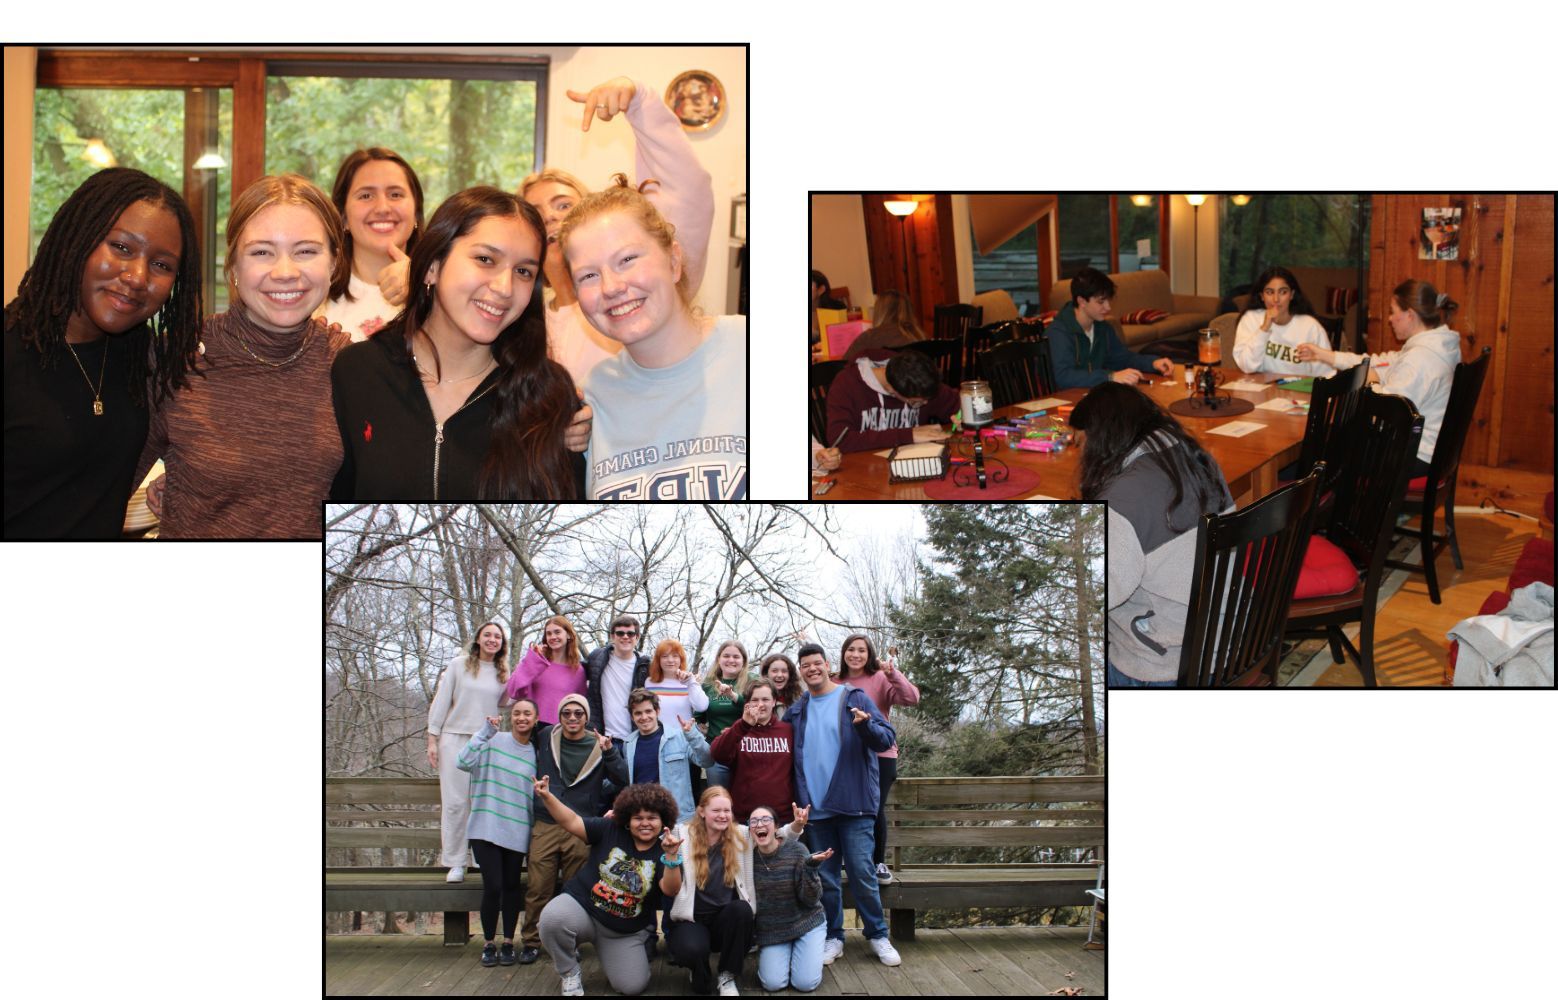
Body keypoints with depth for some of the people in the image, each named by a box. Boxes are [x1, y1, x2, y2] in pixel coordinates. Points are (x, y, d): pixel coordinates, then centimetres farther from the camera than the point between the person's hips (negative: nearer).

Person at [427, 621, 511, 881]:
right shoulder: (459, 665, 3)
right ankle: (455, 864, 1)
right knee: (455, 802, -3)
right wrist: (432, 739, -2)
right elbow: (441, 701, 3)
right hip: (455, 740, -2)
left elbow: (504, 703, 15)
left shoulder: (502, 673, 11)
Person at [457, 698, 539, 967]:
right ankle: (489, 944, 7)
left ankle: (508, 943, 19)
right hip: (486, 828, -3)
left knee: (511, 887, 7)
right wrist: (485, 732, -18)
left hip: (517, 831, 3)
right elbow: (463, 762, -17)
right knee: (493, 886, -9)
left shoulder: (535, 754, 10)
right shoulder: (494, 741, -1)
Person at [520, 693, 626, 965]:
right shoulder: (546, 737, 6)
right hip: (544, 827, 1)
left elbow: (623, 780, -6)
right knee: (537, 889, -1)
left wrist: (609, 752, -17)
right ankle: (531, 942, 10)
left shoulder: (598, 746, 3)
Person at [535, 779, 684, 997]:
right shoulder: (610, 830, -6)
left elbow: (671, 890, -23)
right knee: (552, 919, -35)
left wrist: (671, 856, -40)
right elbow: (572, 822, -8)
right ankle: (570, 973, -4)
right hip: (582, 906, -1)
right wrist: (546, 796, -23)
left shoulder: (664, 851, -7)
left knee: (632, 986, -11)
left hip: (625, 933, 1)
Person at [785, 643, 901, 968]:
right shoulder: (798, 710, 11)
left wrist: (866, 725, -28)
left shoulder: (854, 699, -1)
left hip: (854, 804, -4)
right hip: (816, 807, 4)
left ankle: (878, 935, 9)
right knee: (826, 877, 9)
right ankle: (832, 937, 19)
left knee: (862, 873, -5)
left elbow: (887, 739, -7)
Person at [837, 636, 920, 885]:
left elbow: (912, 698, -16)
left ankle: (879, 862, 13)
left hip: (881, 755, -3)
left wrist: (893, 673, -23)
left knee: (876, 809, -4)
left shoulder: (881, 679, -2)